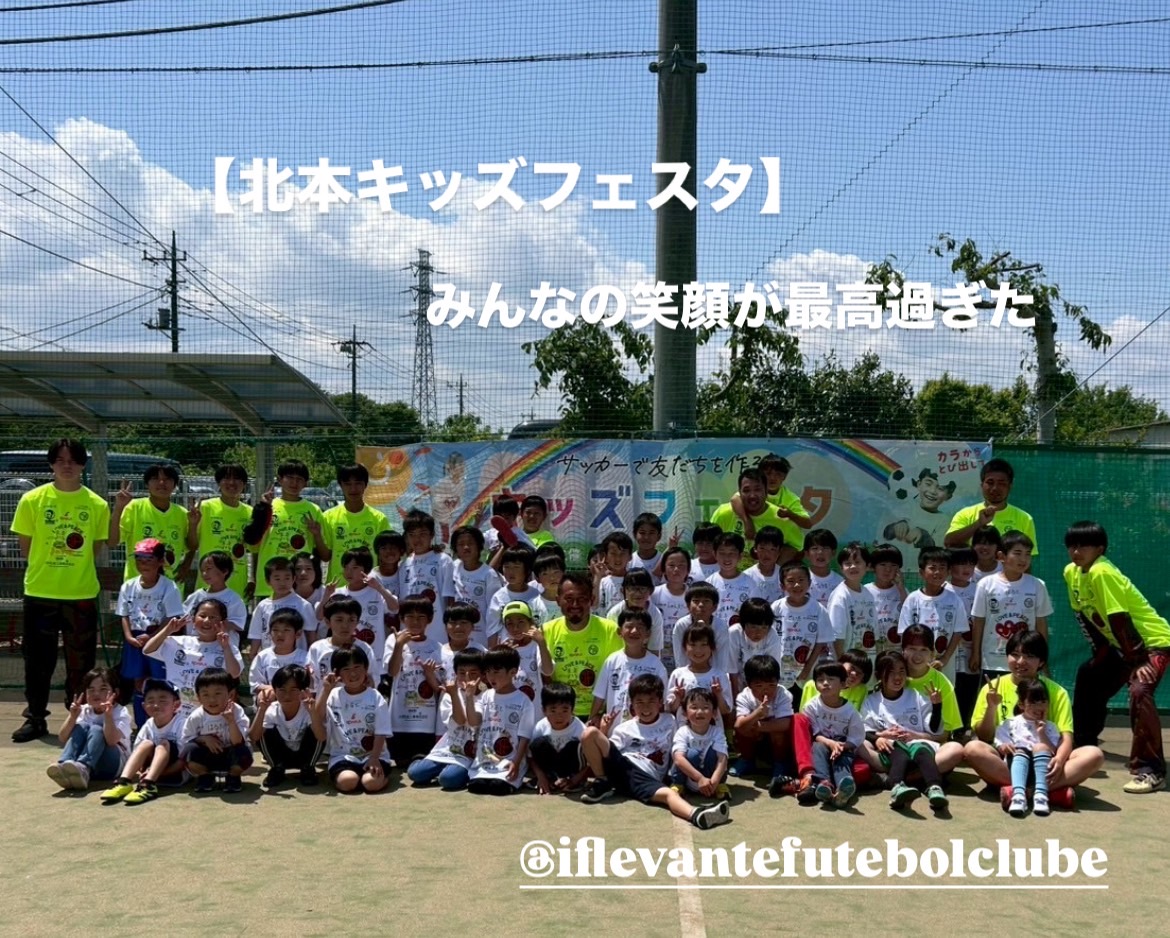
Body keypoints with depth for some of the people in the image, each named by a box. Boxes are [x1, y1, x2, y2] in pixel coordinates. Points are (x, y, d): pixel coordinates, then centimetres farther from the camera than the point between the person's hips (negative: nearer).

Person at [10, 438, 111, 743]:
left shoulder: (97, 504, 0)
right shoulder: (32, 499, -2)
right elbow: (25, 546, 4)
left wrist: (72, 566, 2)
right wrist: (48, 567, 4)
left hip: (82, 594, 0)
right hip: (39, 592, 0)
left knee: (81, 661, 7)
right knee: (38, 660, 7)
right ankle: (35, 719, 19)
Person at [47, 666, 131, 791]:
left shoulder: (120, 712, -6)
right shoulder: (84, 711, 6)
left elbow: (111, 740, -25)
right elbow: (63, 740, -5)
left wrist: (108, 715, -37)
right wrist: (72, 716, -20)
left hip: (113, 763, -4)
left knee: (96, 730, -27)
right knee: (81, 727, -19)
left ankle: (83, 769, -54)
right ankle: (64, 766, -42)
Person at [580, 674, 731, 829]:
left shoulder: (669, 722, 18)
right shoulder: (624, 729, 14)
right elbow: (605, 750, 7)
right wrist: (604, 730, -4)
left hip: (647, 778, -1)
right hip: (621, 766, 1)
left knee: (669, 793, -35)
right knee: (589, 733, -20)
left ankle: (696, 815, -65)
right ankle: (602, 784, -4)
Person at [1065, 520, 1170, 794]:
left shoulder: (1101, 572, -27)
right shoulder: (1071, 572, -1)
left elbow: (1119, 621, -26)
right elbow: (1085, 617, 9)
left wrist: (1137, 663, -24)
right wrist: (1101, 652, 10)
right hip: (1122, 645, 10)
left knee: (1139, 692, -29)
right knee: (1087, 678, 18)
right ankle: (1082, 745, 36)